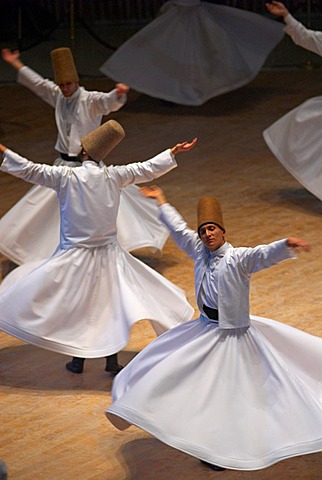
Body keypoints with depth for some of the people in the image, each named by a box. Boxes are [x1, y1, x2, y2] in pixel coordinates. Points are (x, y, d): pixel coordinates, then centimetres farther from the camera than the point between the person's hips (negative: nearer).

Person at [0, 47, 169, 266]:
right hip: (64, 165, 7)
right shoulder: (58, 96, 5)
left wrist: (119, 93, -58)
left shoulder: (90, 100, -15)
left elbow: (110, 101, -34)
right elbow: (37, 82, 19)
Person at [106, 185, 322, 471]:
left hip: (234, 336, -7)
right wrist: (162, 202, 27)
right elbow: (179, 229, 15)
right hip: (206, 330, 8)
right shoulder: (201, 252, 1)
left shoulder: (238, 259, -19)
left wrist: (286, 246, -59)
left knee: (228, 393, -4)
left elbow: (265, 254, -38)